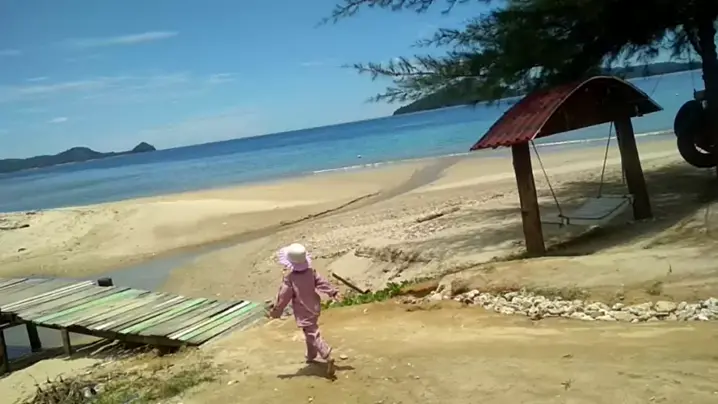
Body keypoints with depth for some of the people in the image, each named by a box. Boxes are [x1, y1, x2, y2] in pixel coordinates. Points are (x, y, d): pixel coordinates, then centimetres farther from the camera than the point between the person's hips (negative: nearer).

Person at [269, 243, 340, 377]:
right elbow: (322, 282, 0)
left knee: (313, 335, -7)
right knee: (311, 332, 26)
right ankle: (311, 356, 39)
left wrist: (276, 311, -5)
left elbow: (283, 296, -16)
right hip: (314, 307, 7)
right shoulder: (311, 271, -7)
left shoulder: (289, 277, -23)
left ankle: (328, 357, -20)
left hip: (303, 312, -7)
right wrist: (333, 292, 10)